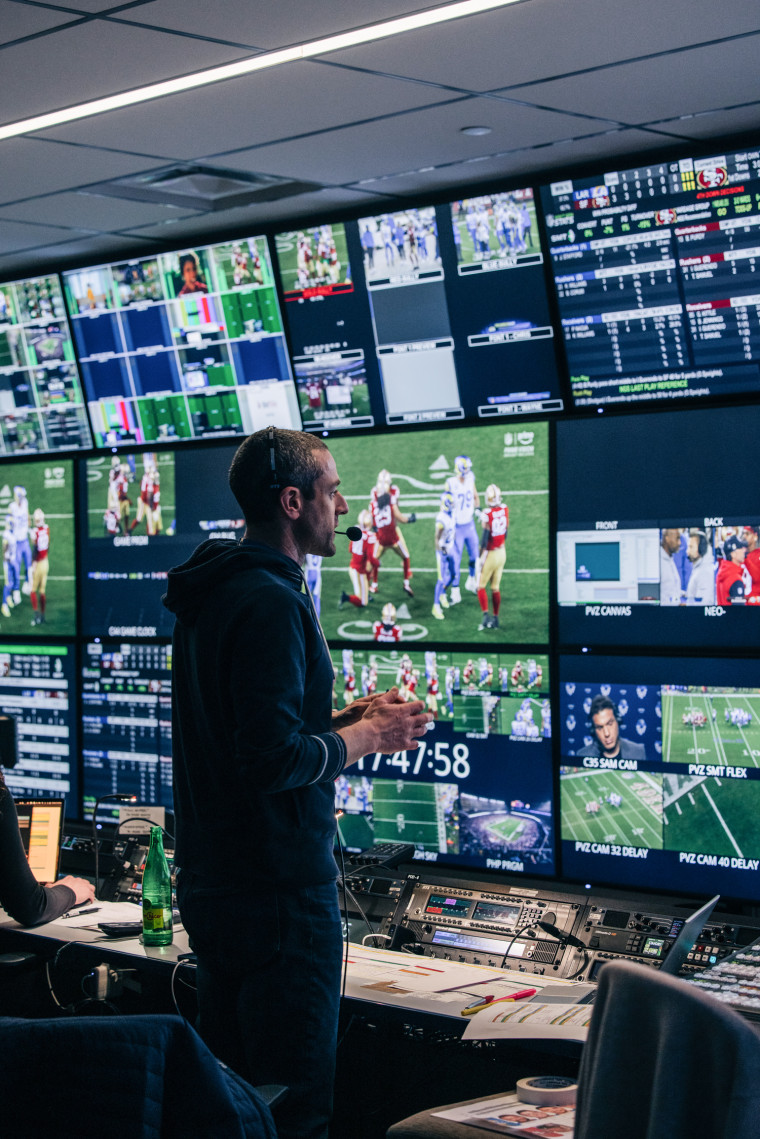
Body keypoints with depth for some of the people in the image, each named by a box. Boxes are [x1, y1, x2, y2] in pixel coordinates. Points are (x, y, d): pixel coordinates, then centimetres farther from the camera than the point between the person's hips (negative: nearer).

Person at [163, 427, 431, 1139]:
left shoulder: (210, 595, 13)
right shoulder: (271, 602, -19)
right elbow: (275, 761, -25)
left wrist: (343, 717, 14)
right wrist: (367, 737, -9)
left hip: (209, 885, 10)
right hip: (279, 887, -10)